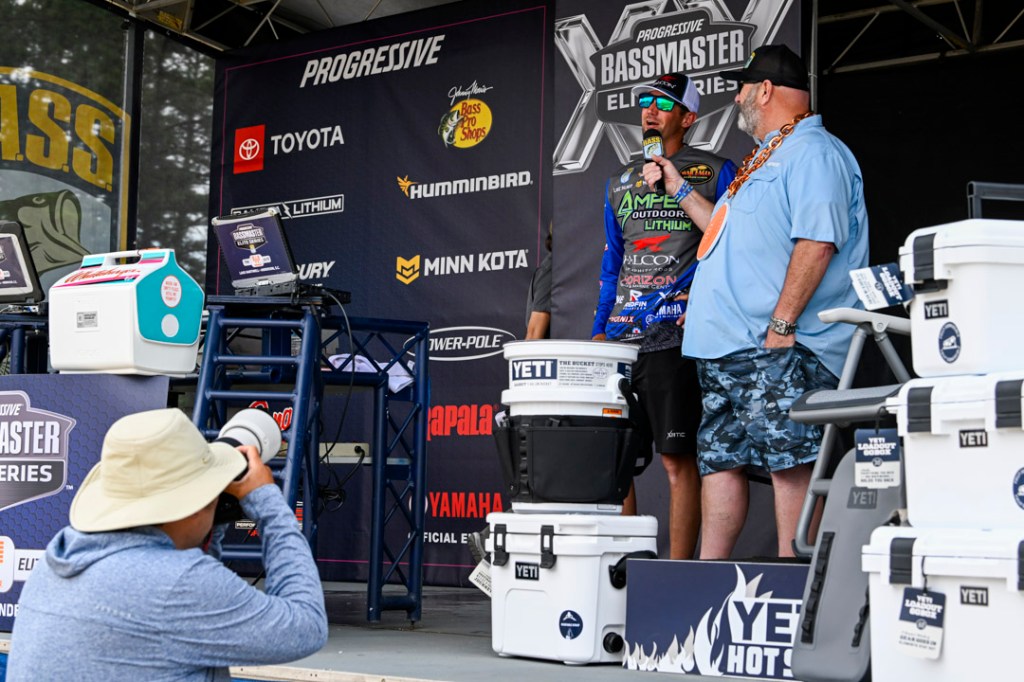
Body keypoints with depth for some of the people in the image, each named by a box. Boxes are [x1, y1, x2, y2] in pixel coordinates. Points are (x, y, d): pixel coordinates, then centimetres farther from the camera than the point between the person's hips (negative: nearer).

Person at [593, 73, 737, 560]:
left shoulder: (715, 173, 6)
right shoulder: (621, 182, 21)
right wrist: (599, 330, 16)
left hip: (677, 337, -5)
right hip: (621, 338, 5)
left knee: (678, 458, -6)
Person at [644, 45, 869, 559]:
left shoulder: (813, 153, -8)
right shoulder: (765, 158, 25)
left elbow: (817, 242, -19)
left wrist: (782, 324, -23)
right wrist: (679, 190, 39)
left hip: (778, 350, -11)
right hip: (728, 347, 11)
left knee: (788, 460, -10)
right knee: (720, 459, 9)